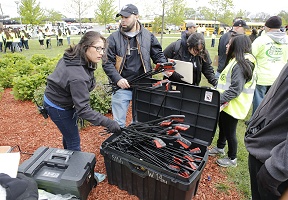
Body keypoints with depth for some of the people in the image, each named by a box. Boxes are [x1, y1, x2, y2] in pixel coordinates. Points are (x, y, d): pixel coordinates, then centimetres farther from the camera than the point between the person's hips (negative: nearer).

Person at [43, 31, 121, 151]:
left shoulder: (73, 56, -10)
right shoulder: (78, 77, -38)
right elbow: (83, 109, -37)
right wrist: (108, 123, -37)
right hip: (58, 107, -9)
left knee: (68, 132, 26)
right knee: (74, 142, 3)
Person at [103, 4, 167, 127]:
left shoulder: (148, 36, 4)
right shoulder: (113, 38, -2)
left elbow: (158, 55, 11)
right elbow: (107, 62, -5)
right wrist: (117, 79, -19)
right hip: (121, 87, -1)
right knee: (119, 123, 8)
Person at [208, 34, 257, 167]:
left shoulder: (240, 65, -23)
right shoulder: (236, 61, 10)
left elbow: (235, 89, -28)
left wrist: (219, 100, -28)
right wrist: (219, 97, 16)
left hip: (233, 106, -10)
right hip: (227, 104, 10)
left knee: (229, 132, 6)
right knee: (222, 126, 24)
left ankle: (232, 159, 26)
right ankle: (220, 148, 46)